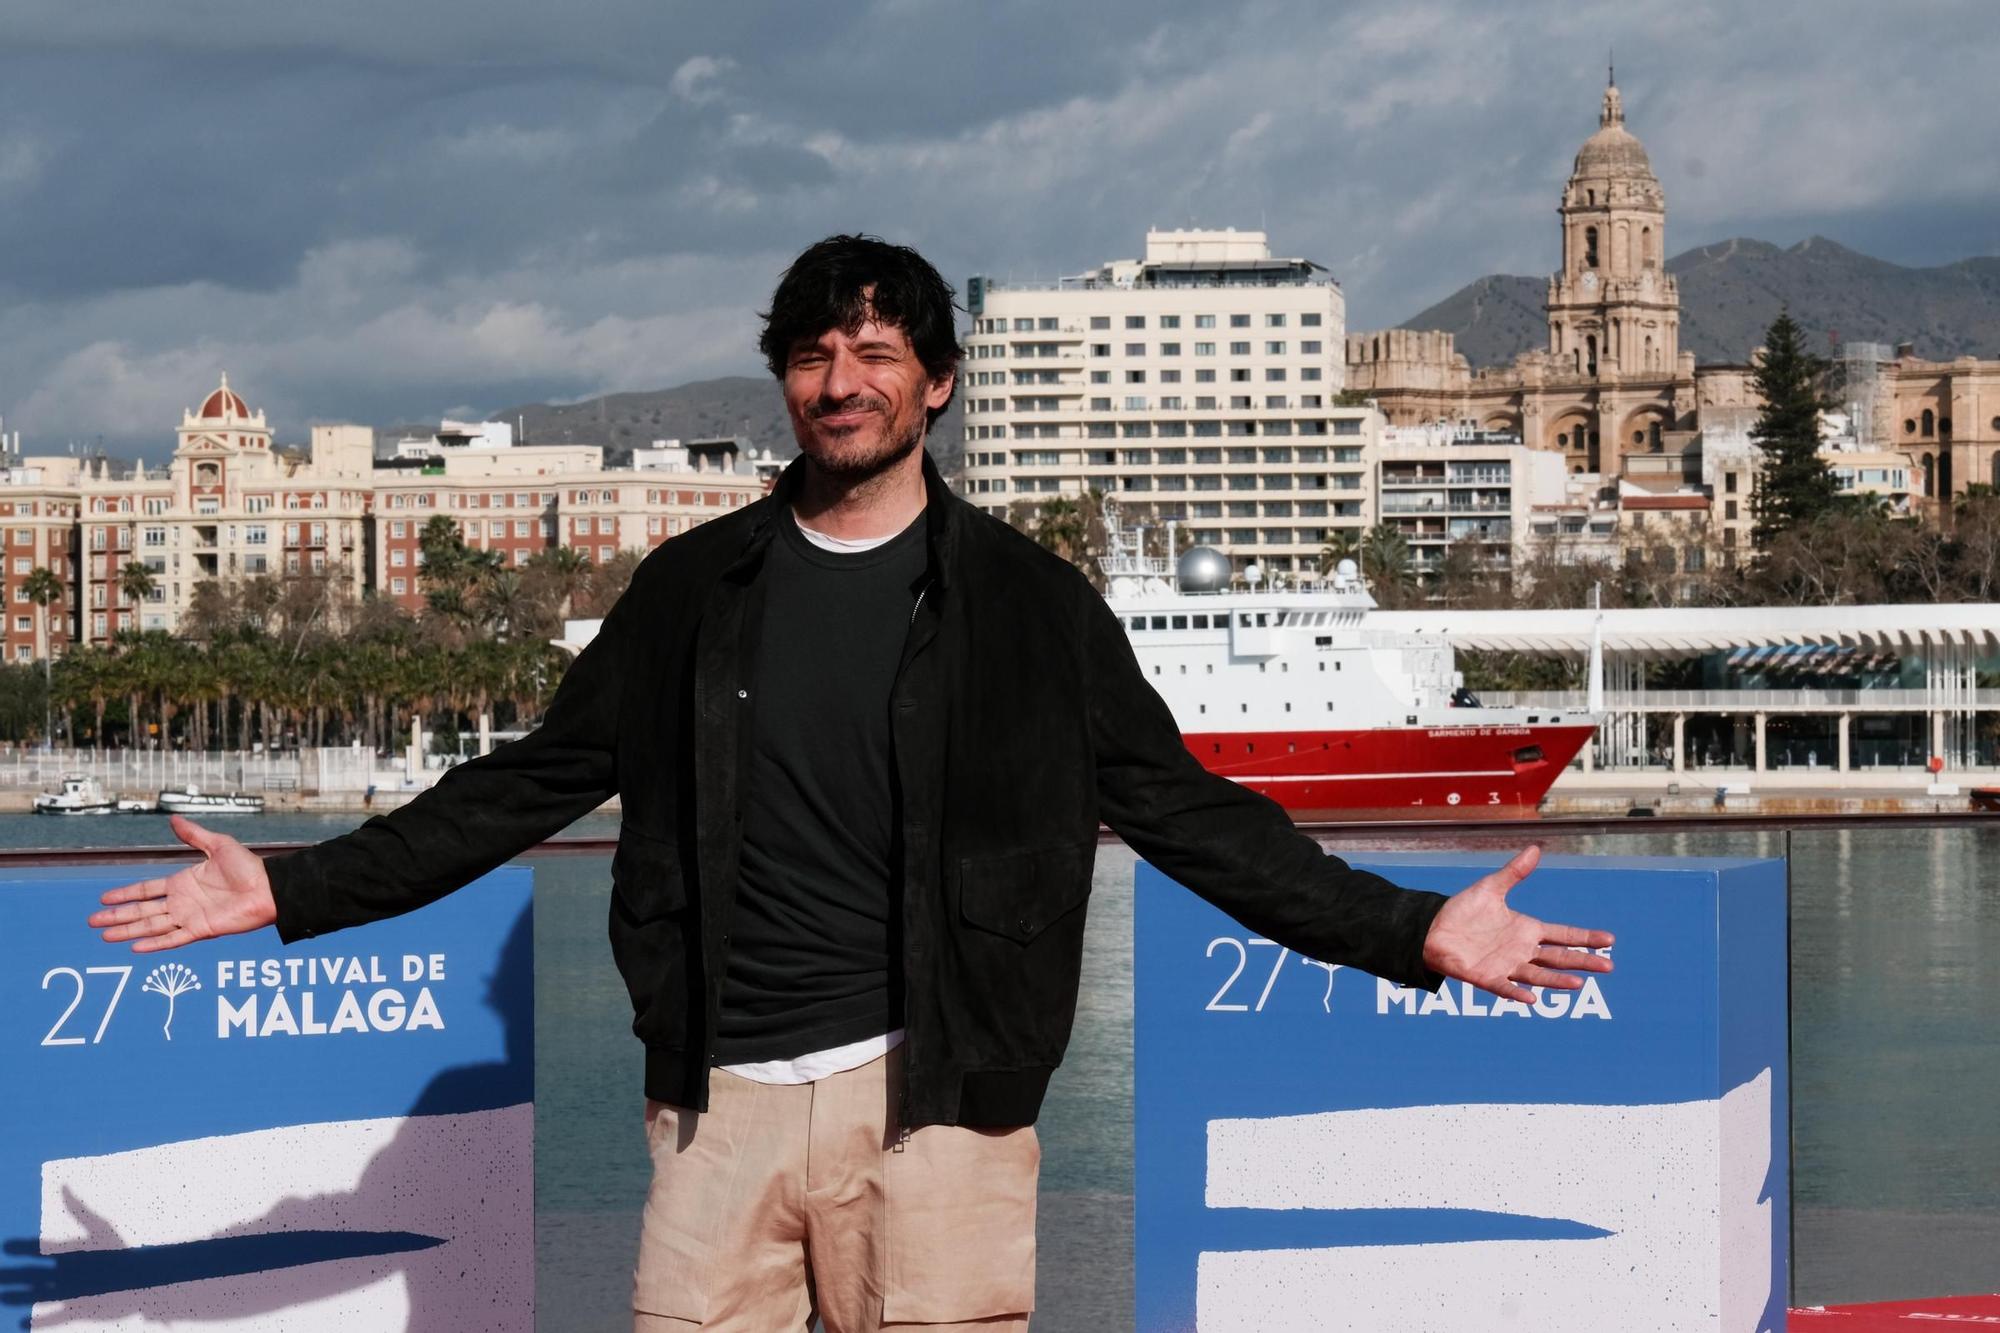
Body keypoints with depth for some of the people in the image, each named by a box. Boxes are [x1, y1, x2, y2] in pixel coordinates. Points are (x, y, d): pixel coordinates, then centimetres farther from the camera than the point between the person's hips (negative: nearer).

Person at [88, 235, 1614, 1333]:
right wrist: (295, 891, 11)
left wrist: (1405, 928, -2)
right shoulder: (694, 592, 12)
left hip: (930, 1095, -2)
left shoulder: (1029, 606, 6)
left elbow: (1178, 806, 6)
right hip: (723, 1096, 2)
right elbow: (530, 785, 15)